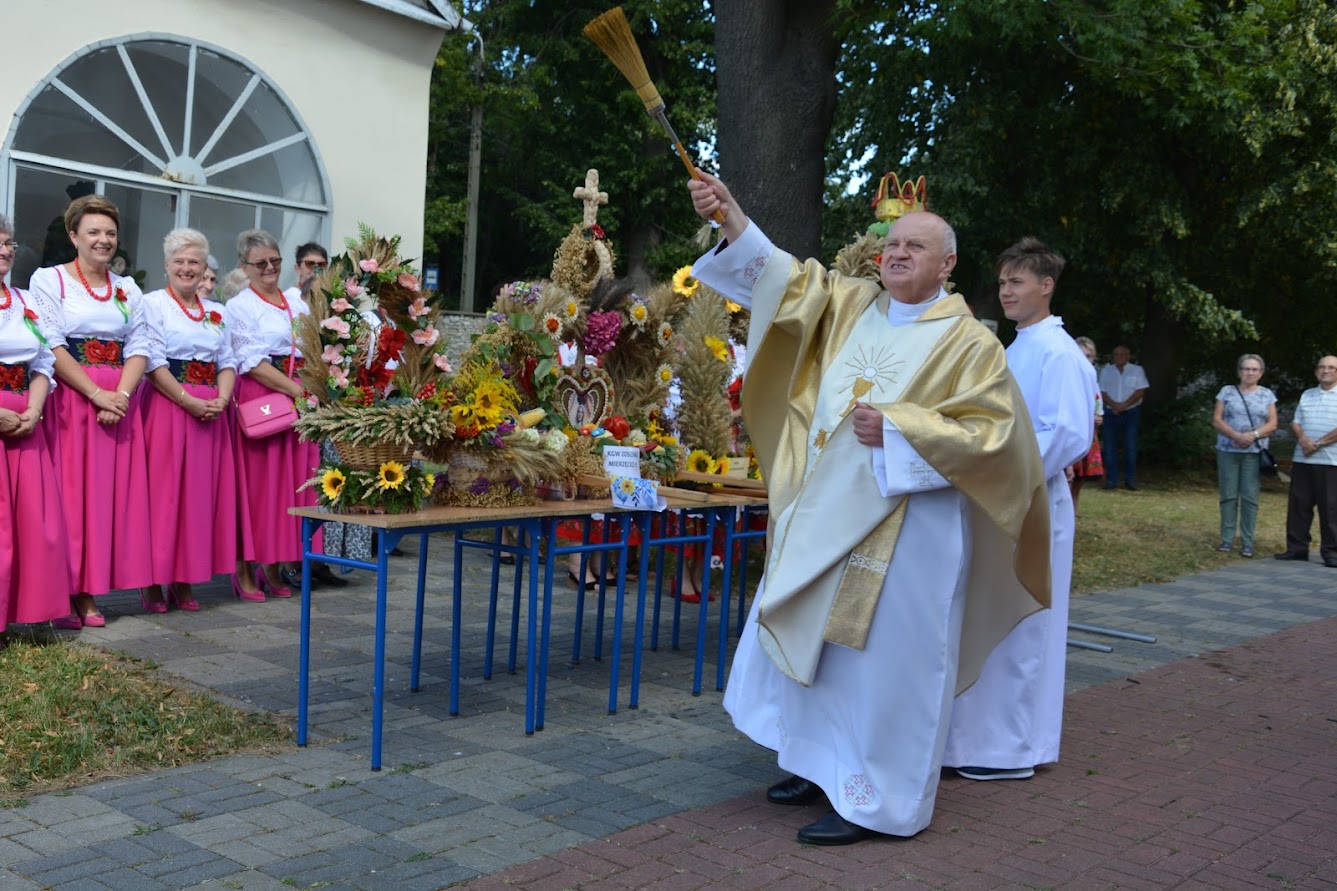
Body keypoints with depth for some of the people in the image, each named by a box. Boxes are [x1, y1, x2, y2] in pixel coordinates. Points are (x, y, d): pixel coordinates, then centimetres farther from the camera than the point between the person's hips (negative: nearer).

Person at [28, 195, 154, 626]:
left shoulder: (128, 289, 15)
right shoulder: (49, 280, 1)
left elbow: (139, 348, 6)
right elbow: (51, 347, -9)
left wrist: (122, 395, -11)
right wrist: (97, 393, -16)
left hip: (120, 403, 4)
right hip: (70, 398, -4)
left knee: (110, 492, 3)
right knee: (69, 492, -4)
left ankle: (87, 592, 9)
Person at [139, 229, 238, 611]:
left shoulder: (216, 312, 17)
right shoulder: (153, 304, 0)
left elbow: (227, 362, 12)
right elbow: (152, 363, -9)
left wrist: (221, 400, -7)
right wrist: (189, 401, -16)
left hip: (212, 411, 5)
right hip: (168, 406, -5)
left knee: (202, 492, 5)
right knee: (164, 491, -5)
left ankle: (184, 579, 12)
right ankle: (153, 582, 3)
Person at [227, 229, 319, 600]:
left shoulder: (298, 305, 18)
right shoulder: (240, 306, 0)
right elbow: (251, 363, -10)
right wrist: (298, 391, -17)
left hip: (299, 400, 5)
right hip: (258, 401, -5)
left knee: (291, 482, 5)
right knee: (253, 482, -3)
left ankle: (273, 567, 13)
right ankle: (244, 570, 4)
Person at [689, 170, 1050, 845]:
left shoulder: (968, 343, -6)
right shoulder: (848, 305, 9)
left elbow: (989, 433, -12)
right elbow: (783, 278, 0)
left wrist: (896, 428, -19)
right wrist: (731, 219, -14)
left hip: (903, 530, -6)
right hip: (825, 518, 6)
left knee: (880, 662, -1)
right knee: (812, 645, 16)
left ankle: (873, 802, 13)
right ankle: (824, 766, 33)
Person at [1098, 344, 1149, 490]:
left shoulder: (1137, 370, 3)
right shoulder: (1106, 371, 9)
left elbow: (1140, 391, -6)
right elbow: (1102, 392, 2)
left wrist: (1124, 405, -15)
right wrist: (1114, 405, -15)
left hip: (1131, 413, -2)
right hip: (1111, 413, 2)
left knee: (1131, 447, -4)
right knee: (1110, 447, -1)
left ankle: (1130, 480, 3)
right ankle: (1111, 480, 3)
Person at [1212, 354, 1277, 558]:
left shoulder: (1267, 395, 9)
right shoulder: (1227, 392, 7)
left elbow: (1272, 423, 3)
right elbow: (1216, 420, 0)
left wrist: (1253, 435, -15)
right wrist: (1237, 436, -15)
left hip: (1255, 453, 0)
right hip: (1228, 451, 0)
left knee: (1250, 497, -3)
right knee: (1228, 496, 1)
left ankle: (1247, 543, 0)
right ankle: (1227, 540, 6)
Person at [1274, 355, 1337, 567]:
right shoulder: (1306, 395, 17)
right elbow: (1295, 422, 12)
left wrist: (1319, 443, -14)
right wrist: (1303, 439, -7)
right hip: (1302, 459, 5)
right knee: (1298, 504, 5)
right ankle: (1297, 548, 11)